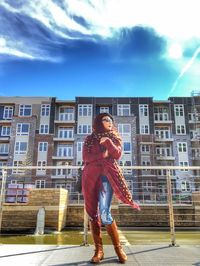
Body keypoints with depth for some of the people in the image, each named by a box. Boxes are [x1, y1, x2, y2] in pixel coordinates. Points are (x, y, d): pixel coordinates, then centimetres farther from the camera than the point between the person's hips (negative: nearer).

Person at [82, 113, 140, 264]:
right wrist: (102, 155, -7)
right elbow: (86, 158, 1)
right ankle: (99, 250, 9)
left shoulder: (114, 138, 15)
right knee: (92, 213, 0)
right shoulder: (89, 139, 13)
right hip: (90, 177, 2)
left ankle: (118, 248, 2)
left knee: (104, 213, -14)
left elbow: (117, 155, -1)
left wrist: (107, 142, -11)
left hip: (107, 176, -2)